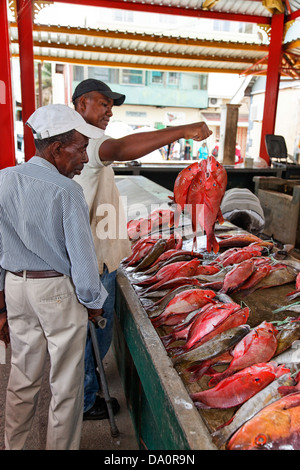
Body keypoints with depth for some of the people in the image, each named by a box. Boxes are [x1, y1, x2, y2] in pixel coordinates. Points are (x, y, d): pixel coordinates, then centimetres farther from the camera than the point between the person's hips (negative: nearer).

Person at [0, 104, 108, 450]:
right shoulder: (65, 190, -18)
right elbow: (82, 256, -17)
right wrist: (93, 302, -1)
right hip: (59, 291, -6)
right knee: (65, 384, 12)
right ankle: (61, 446, 30)